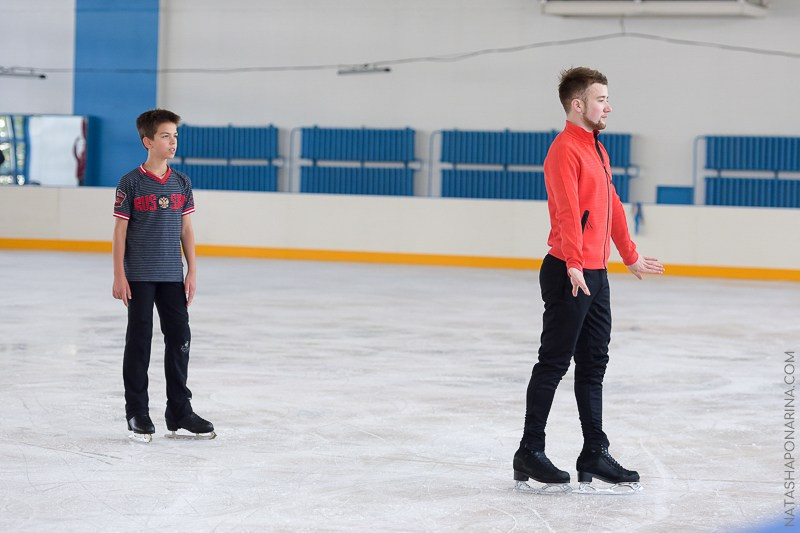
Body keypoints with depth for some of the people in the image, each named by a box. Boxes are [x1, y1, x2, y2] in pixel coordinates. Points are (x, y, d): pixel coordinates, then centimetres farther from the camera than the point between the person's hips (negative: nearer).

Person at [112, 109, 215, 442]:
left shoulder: (182, 184, 7)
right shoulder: (131, 183, -6)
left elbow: (186, 229, 10)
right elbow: (120, 230, -5)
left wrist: (192, 273, 6)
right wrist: (119, 276, -9)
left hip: (172, 276, 4)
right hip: (139, 276, -4)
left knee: (180, 338, 5)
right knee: (139, 342, 2)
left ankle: (179, 413, 15)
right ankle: (137, 414, 11)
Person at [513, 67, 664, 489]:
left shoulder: (598, 150, 18)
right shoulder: (564, 150, -12)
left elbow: (611, 207, 28)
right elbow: (567, 210, -24)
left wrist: (630, 257, 34)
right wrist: (574, 264, -34)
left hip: (596, 274, 9)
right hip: (569, 275, -9)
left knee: (594, 364, 11)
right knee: (554, 363, -4)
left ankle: (595, 455, 17)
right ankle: (530, 454, 4)